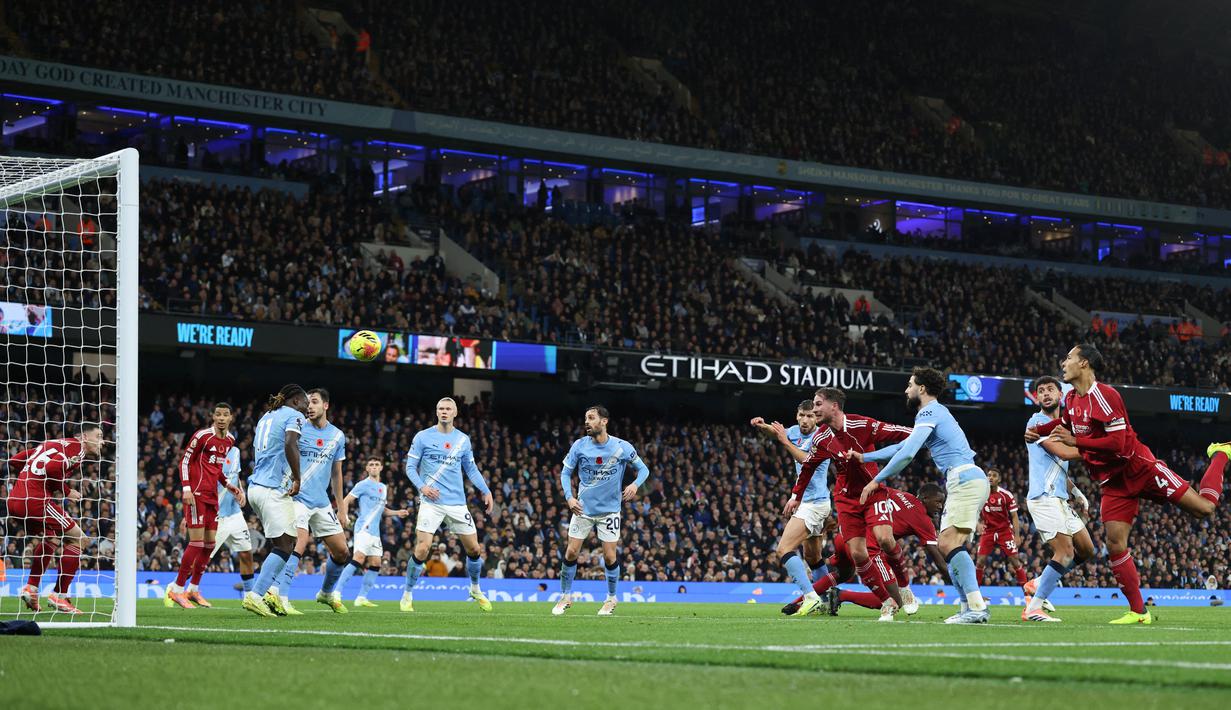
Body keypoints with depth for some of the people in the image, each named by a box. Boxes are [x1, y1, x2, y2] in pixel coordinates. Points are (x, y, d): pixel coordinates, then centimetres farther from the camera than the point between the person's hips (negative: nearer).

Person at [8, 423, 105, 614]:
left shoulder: (52, 444, 24)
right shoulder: (77, 448, -1)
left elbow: (14, 462, 21)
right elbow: (52, 468, -19)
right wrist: (66, 491, -5)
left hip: (14, 500, 9)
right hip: (36, 500, -9)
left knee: (51, 539, 29)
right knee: (78, 539, 1)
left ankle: (30, 588, 21)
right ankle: (59, 596, -1)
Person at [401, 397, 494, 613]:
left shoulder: (463, 440, 10)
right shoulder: (423, 437, 0)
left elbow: (471, 469, 18)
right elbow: (410, 467, 1)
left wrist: (486, 491, 8)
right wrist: (422, 486, -16)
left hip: (457, 503, 3)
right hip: (431, 503, -3)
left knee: (474, 549, 4)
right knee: (422, 550, -16)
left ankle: (476, 590, 29)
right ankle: (407, 596, 0)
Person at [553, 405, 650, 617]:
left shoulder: (622, 447, -10)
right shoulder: (579, 446, -6)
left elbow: (643, 469, -1)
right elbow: (565, 472, 2)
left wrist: (635, 484, -21)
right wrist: (569, 497, -13)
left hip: (609, 510, -1)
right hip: (583, 508, 1)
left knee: (610, 556, -2)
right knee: (571, 552, -3)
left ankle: (611, 599, 18)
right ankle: (565, 597, 13)